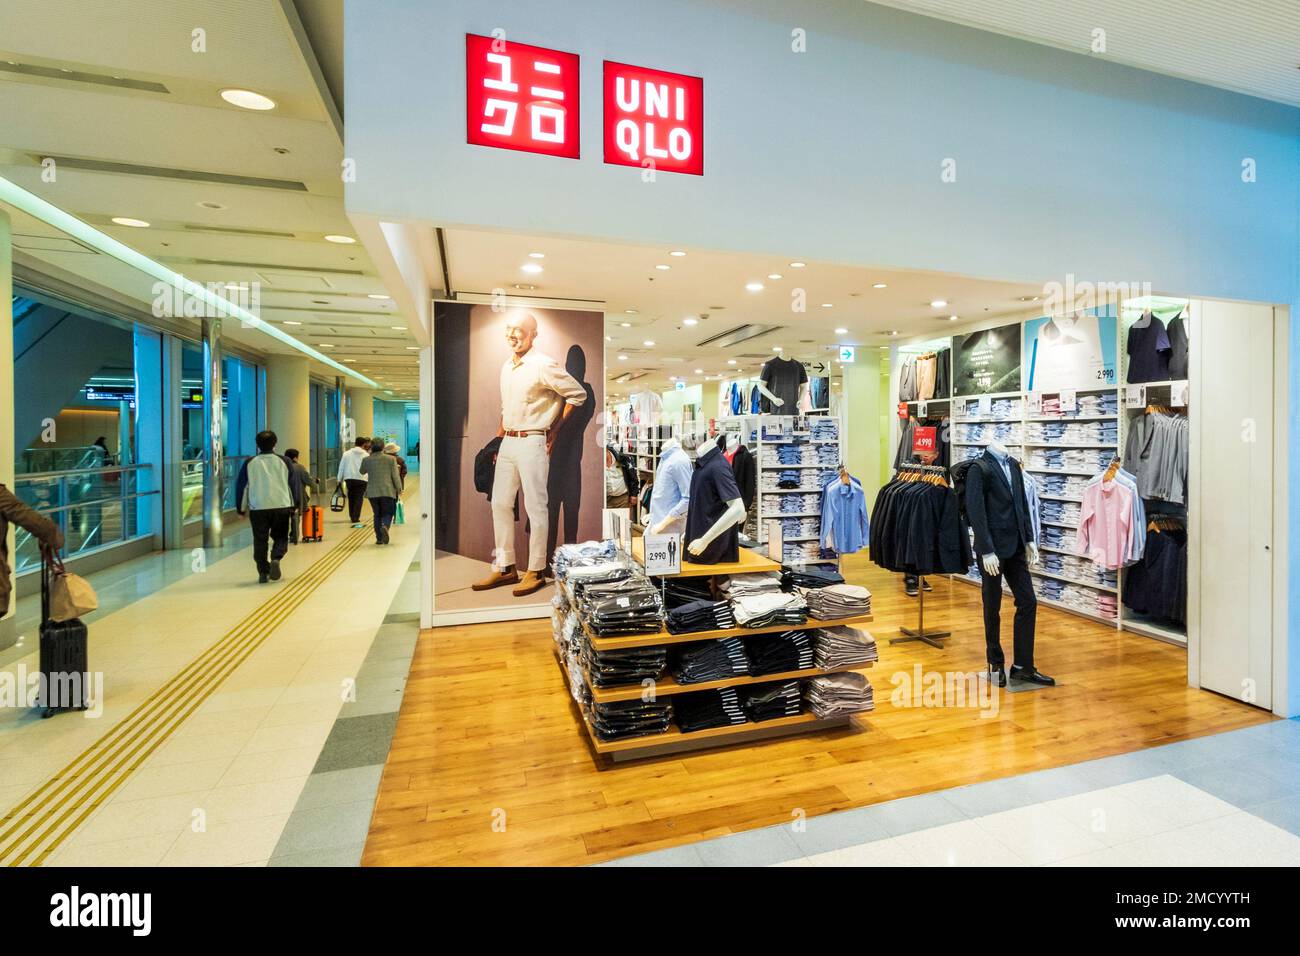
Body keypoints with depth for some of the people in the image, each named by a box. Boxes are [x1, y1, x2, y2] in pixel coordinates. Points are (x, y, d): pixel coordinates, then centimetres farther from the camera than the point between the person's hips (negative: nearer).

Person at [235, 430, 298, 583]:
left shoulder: (250, 463, 4)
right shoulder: (283, 462, 4)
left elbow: (241, 486, 7)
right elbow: (293, 485, 7)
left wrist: (241, 508, 17)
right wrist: (293, 507, 15)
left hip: (257, 508, 0)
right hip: (281, 507, 0)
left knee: (260, 541, 9)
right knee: (280, 537, 12)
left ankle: (263, 572, 7)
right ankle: (275, 559, -14)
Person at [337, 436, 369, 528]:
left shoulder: (347, 453, 6)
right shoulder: (366, 455, 1)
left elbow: (341, 467, 6)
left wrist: (340, 480, 12)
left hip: (349, 479, 3)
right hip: (362, 479, -3)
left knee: (351, 498, 17)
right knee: (358, 499, -2)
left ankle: (352, 517, 30)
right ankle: (355, 520, -10)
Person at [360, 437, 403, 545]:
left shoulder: (366, 460, 0)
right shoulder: (391, 459, -6)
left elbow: (362, 472, 19)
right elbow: (395, 476, -5)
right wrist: (399, 489, 6)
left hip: (372, 492, 2)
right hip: (388, 491, -2)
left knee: (377, 515, 13)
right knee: (388, 513, 9)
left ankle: (379, 538, 10)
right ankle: (385, 526, -21)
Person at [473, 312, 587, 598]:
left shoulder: (543, 365, -10)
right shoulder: (506, 366, 13)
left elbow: (578, 394, -8)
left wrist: (553, 432, -4)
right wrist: (499, 438, 16)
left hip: (532, 443, -8)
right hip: (508, 443, 8)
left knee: (535, 507, -2)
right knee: (500, 503, 9)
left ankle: (536, 572, 9)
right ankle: (505, 568, 20)